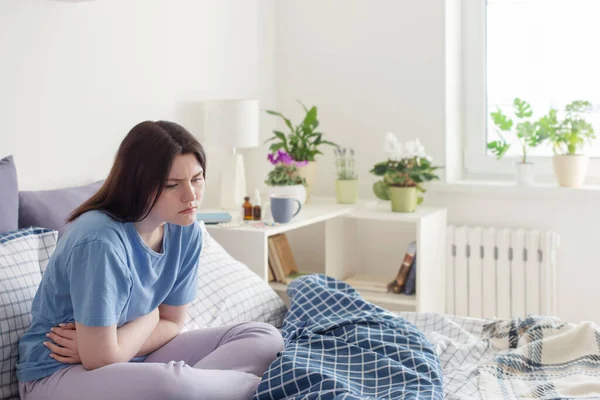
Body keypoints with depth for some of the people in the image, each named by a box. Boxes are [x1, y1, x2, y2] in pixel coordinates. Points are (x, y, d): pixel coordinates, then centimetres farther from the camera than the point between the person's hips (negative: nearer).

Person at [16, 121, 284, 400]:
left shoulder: (186, 231, -7)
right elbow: (100, 359, -23)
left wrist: (96, 345, -13)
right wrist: (150, 316, -6)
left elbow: (171, 324, 2)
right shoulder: (100, 240, -28)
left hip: (132, 360, 7)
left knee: (265, 338, -4)